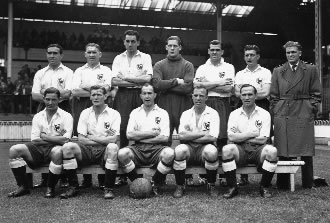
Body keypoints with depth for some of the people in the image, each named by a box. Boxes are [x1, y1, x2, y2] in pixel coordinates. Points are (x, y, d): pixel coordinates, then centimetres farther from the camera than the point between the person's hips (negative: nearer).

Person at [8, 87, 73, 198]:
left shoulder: (66, 116, 2)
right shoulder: (38, 117, 13)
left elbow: (65, 139, -10)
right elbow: (34, 140, 5)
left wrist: (44, 136, -3)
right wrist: (57, 137, -4)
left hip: (54, 148, -4)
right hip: (38, 148, 4)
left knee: (57, 152, -40)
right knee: (14, 150, -19)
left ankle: (50, 188, -17)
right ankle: (23, 186, -7)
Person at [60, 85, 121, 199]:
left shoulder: (114, 114, 3)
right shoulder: (85, 113, 11)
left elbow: (113, 139, -9)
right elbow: (81, 139, 2)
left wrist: (91, 137, -4)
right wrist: (104, 140, -6)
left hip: (104, 151, -2)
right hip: (87, 151, 2)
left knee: (113, 147, -36)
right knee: (67, 147, -25)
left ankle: (108, 188, -21)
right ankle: (73, 187, -12)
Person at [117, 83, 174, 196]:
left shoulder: (162, 113, 10)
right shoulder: (135, 112, 16)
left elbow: (164, 137, -2)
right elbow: (129, 135, 2)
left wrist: (140, 137, -2)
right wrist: (152, 133, -4)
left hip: (156, 148, -1)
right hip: (138, 149, 1)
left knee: (169, 153, -34)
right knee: (122, 153, -30)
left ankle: (155, 184, -7)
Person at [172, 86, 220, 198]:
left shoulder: (213, 113, 2)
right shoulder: (186, 114, 9)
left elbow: (212, 138, -11)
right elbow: (182, 135, -6)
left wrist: (190, 136, -7)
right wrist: (203, 133, -10)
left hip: (204, 148, -1)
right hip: (189, 148, 2)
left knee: (211, 151, -35)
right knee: (179, 150, -31)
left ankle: (211, 185, -8)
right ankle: (180, 186, -11)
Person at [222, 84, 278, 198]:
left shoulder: (264, 114, 5)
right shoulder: (234, 114, 9)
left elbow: (263, 140, -4)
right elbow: (231, 137, -5)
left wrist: (241, 137, -3)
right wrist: (252, 134, -6)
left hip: (257, 149, 0)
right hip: (240, 150, 0)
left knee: (272, 151, -32)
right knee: (226, 149, -31)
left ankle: (264, 187, -9)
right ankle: (232, 187, -14)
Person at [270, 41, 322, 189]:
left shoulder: (310, 70, 8)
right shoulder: (278, 71, 12)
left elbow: (316, 94, 8)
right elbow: (274, 96, 12)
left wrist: (311, 110, -2)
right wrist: (275, 112, 3)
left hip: (304, 116, -1)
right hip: (282, 116, 1)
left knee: (306, 151, 2)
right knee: (283, 152, 2)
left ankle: (308, 184, 13)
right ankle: (283, 184, 10)